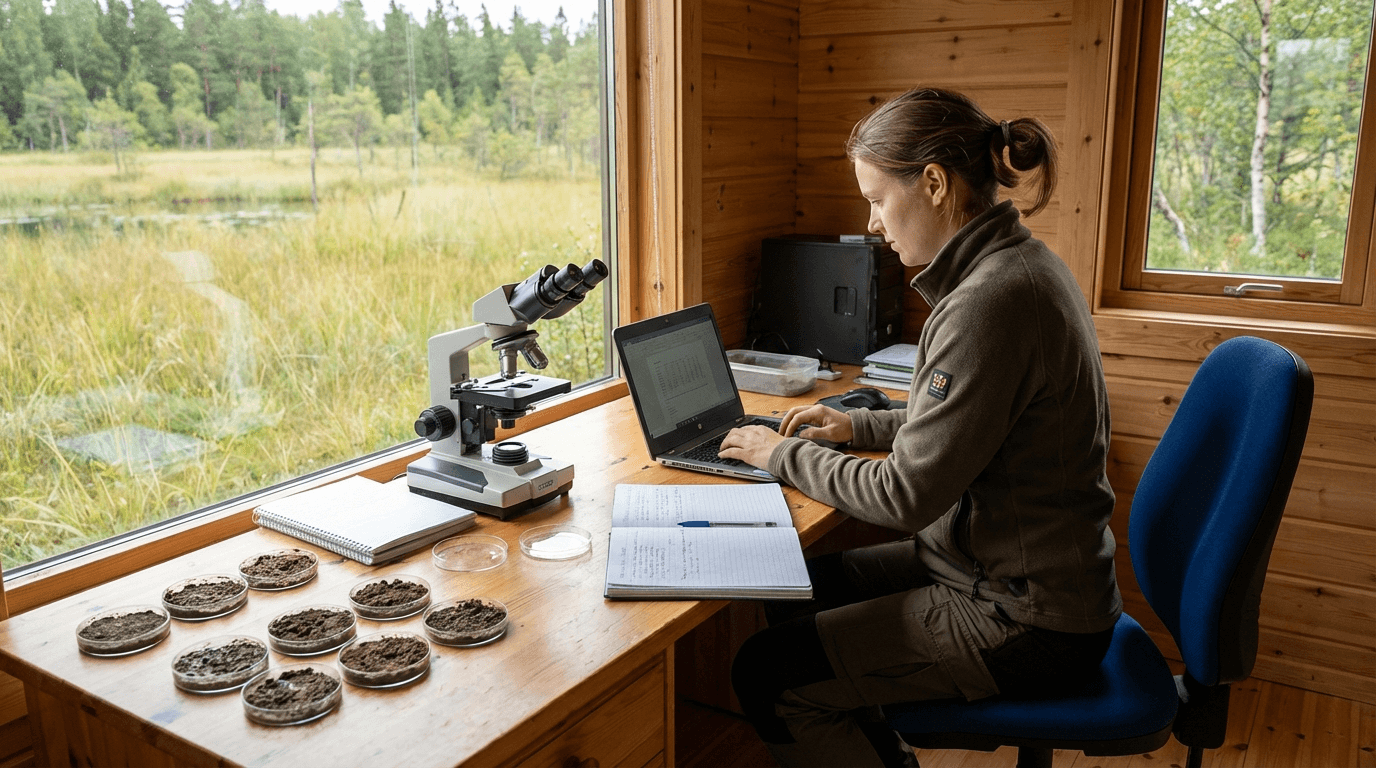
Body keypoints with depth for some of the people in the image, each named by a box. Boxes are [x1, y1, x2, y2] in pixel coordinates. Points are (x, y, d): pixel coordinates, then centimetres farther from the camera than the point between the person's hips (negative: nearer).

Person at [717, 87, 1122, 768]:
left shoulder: (990, 303, -27)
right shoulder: (1018, 265, 5)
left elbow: (907, 497, -24)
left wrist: (784, 455, -9)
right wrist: (858, 426, 12)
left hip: (1024, 621, -10)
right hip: (1011, 564, 10)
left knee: (765, 675, -8)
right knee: (793, 591, 17)